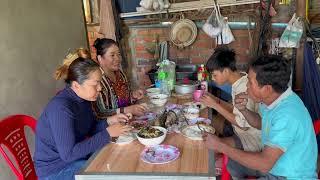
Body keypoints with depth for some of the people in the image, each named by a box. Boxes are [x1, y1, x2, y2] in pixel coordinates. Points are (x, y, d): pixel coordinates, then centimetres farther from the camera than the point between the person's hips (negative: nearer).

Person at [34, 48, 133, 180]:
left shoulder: (83, 98, -4)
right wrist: (107, 134, -28)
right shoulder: (60, 108, -29)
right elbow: (69, 154, -31)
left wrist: (109, 121, -8)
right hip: (56, 168, -8)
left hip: (76, 155, 8)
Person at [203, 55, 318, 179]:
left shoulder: (287, 115, -31)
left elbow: (264, 164, -32)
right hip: (273, 169, 8)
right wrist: (243, 109, -6)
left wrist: (221, 146, -25)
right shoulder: (272, 99, -5)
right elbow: (261, 124, 15)